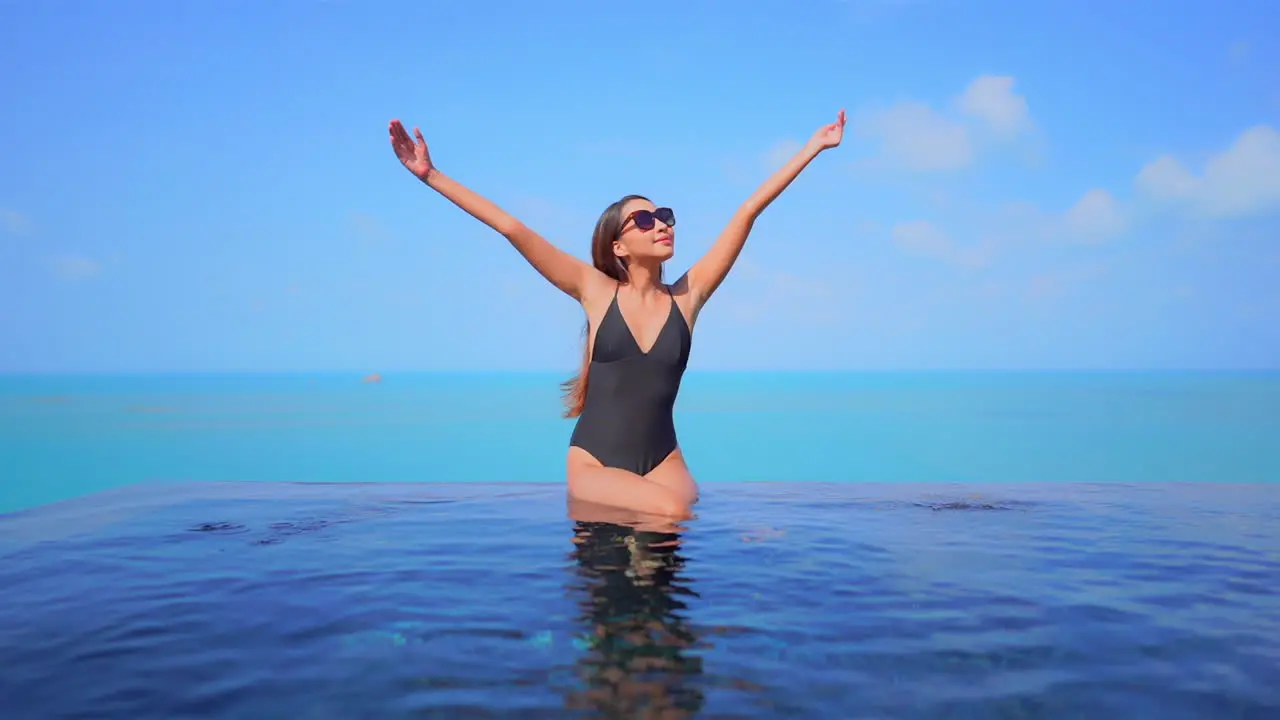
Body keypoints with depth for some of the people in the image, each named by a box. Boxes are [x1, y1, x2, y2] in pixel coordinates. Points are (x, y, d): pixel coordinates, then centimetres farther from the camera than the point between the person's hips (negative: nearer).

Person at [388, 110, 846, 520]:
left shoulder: (687, 296, 3)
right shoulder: (596, 292, 0)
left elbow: (747, 212, 2)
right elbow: (510, 228, -4)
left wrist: (813, 148, 6)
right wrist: (430, 175, -6)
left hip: (663, 461, 4)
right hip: (594, 462, -3)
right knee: (671, 512, -28)